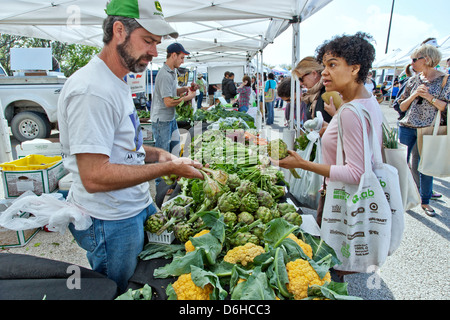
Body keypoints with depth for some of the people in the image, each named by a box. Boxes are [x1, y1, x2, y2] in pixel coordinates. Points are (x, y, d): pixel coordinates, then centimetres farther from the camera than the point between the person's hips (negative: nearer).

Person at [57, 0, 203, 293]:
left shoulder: (117, 83, 10)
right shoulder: (91, 90, -24)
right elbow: (94, 177, -28)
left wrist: (155, 154, 2)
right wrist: (168, 168, -22)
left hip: (139, 206, 9)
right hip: (111, 223, -9)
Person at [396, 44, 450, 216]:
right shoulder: (413, 80, 7)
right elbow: (402, 106, 7)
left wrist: (429, 97, -16)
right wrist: (414, 95, -9)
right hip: (407, 128, 2)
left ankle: (425, 201, 22)